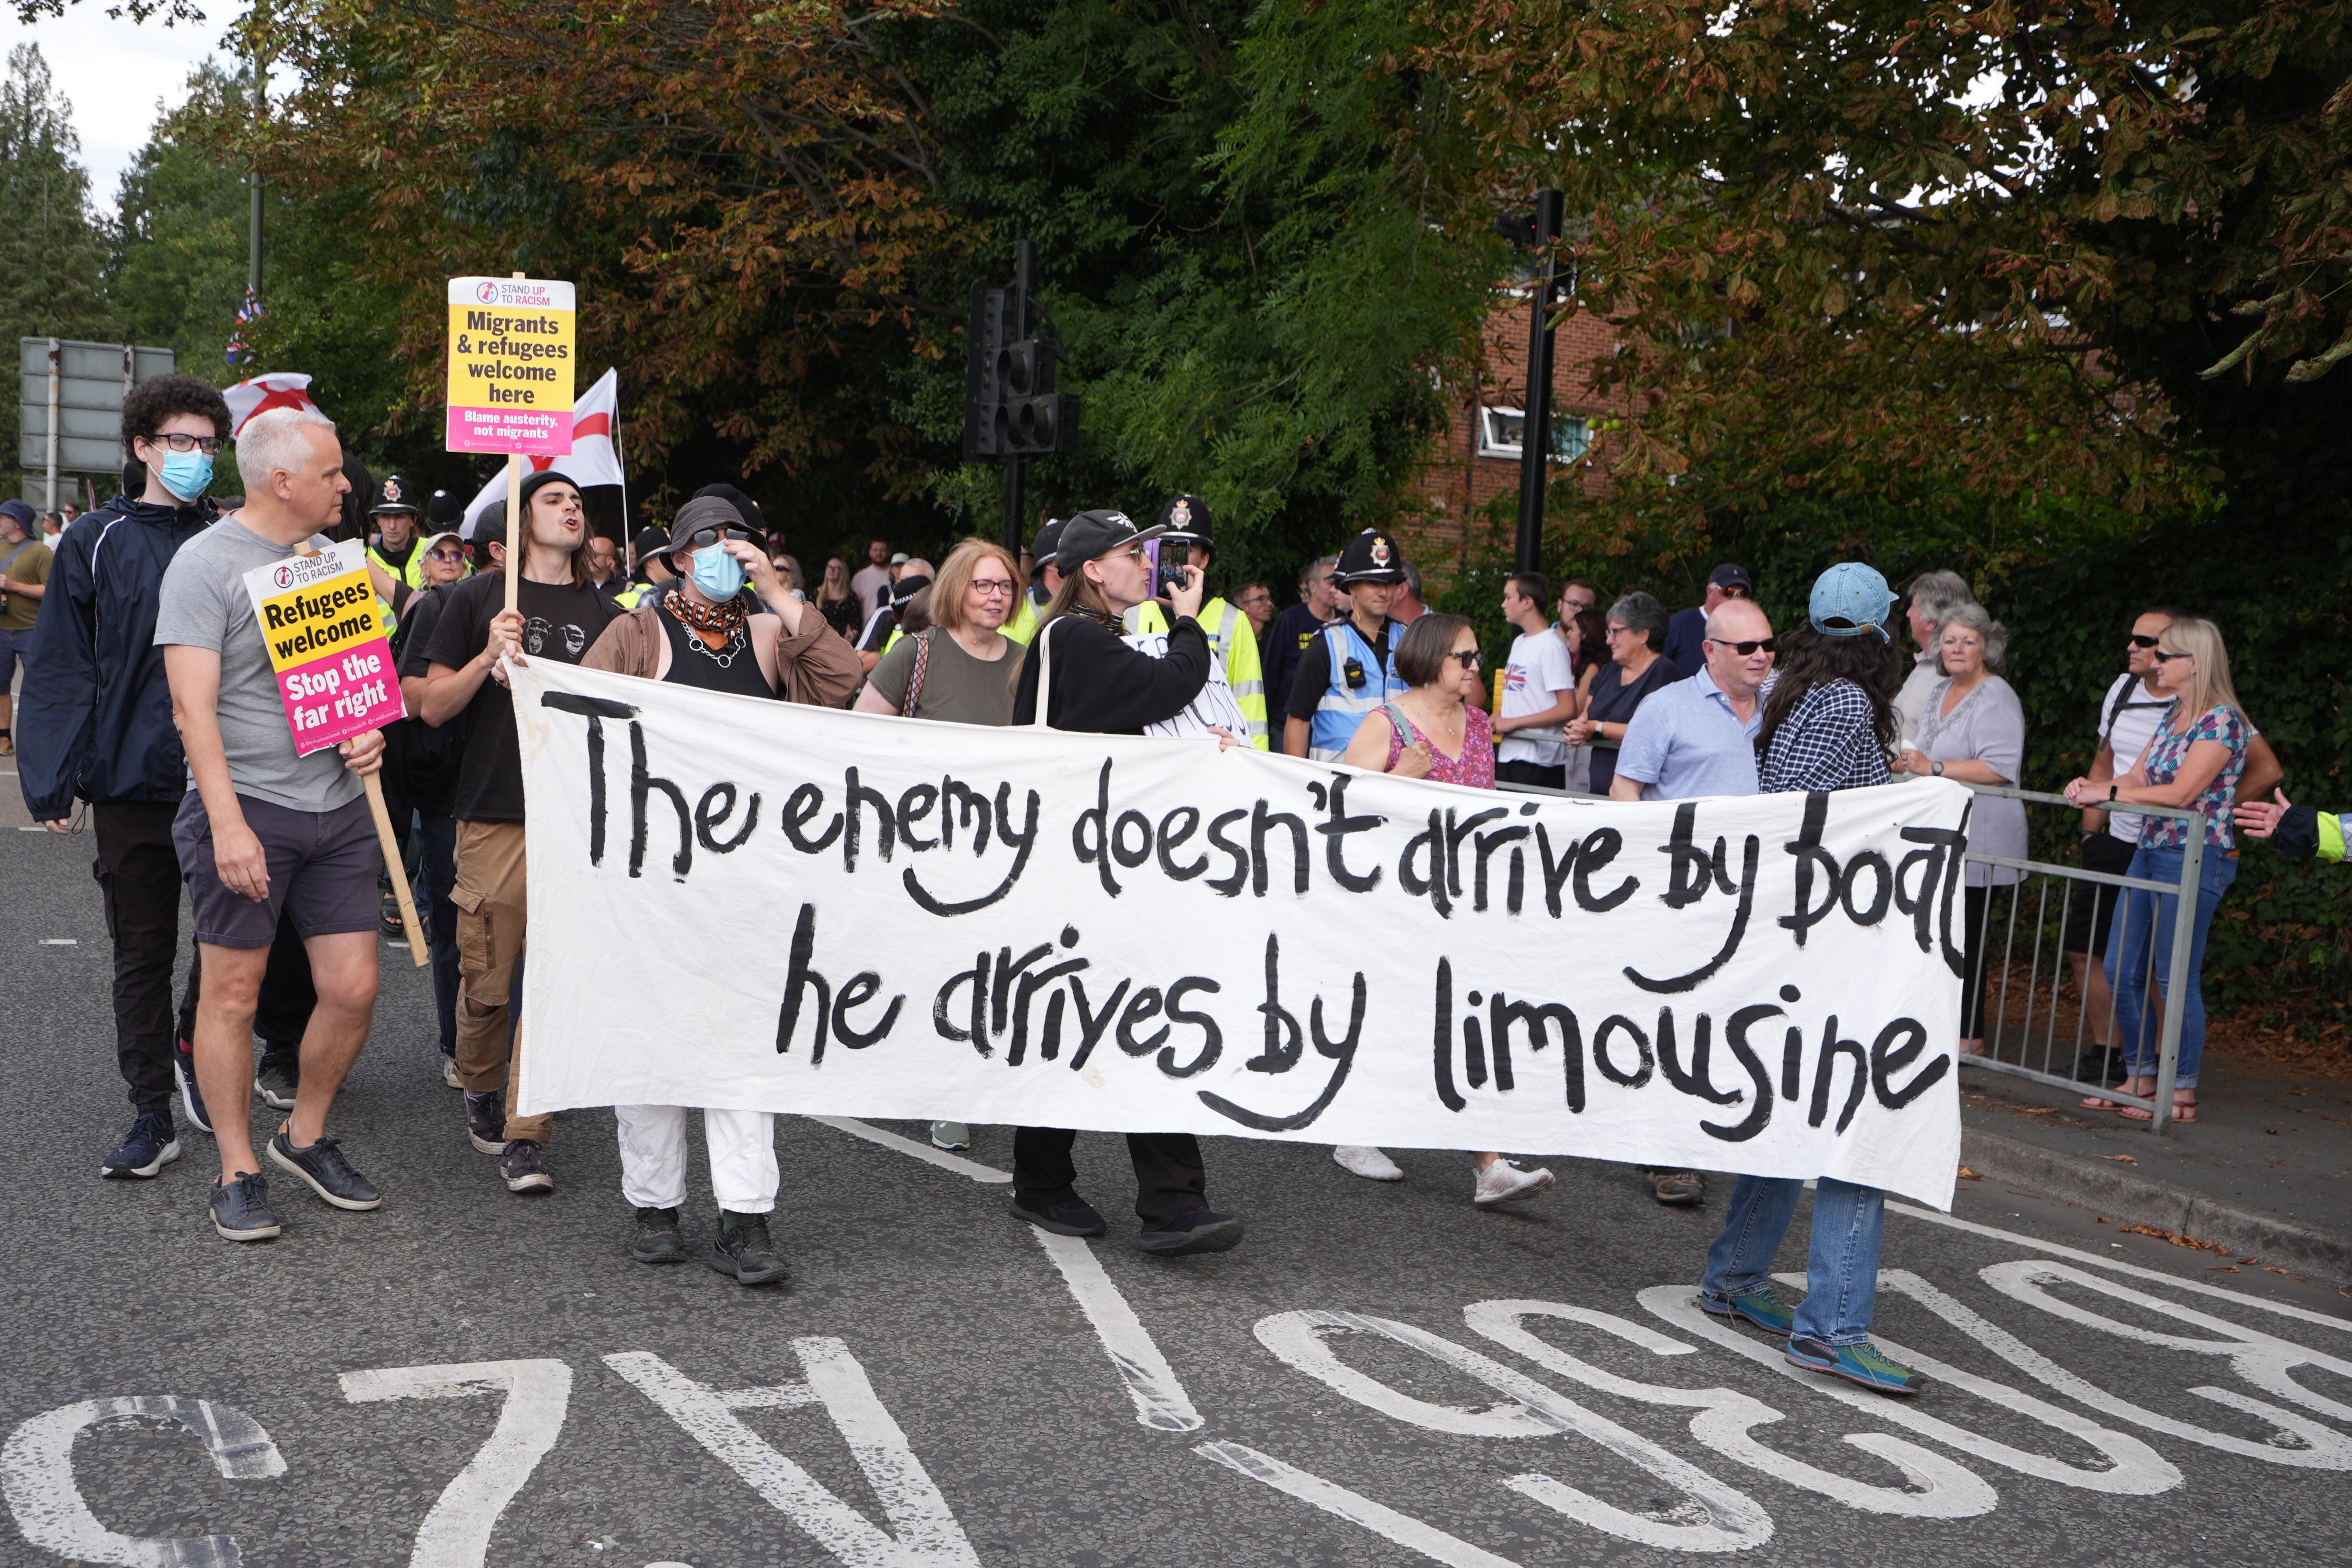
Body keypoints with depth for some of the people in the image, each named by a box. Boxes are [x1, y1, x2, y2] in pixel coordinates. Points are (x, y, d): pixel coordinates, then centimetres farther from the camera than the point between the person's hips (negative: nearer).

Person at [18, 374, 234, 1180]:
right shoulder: (95, 544, 1)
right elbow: (60, 670, -1)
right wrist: (49, 780, -8)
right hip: (131, 786, -1)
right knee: (142, 953, 7)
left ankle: (197, 1052, 32)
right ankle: (152, 1115, 17)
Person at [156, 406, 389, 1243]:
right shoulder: (206, 563, -8)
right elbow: (194, 706, -14)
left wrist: (371, 731, 1)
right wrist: (227, 823, -21)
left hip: (338, 807, 6)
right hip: (246, 806, -6)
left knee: (353, 989, 4)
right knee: (234, 993, 3)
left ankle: (306, 1136, 25)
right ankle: (238, 1169, 17)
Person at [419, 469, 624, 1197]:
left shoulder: (605, 612, 14)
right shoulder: (478, 598, 7)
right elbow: (432, 707, 4)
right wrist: (490, 656, -11)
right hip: (496, 816, -2)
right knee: (486, 984, 1)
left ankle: (524, 1134, 4)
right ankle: (480, 1090, 29)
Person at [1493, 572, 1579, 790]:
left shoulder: (1551, 646, -12)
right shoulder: (1519, 642, 17)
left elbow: (1567, 710, -18)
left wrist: (1513, 723, -16)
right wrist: (1498, 719, 4)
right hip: (1508, 754, 8)